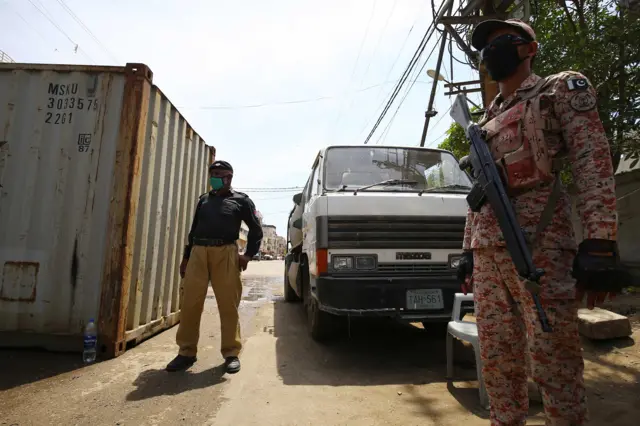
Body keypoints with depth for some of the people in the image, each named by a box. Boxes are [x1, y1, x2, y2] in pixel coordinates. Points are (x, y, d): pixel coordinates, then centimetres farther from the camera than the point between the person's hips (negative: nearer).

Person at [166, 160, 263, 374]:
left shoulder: (240, 200, 10)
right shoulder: (203, 200, 22)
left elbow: (256, 229, 10)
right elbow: (193, 229, 23)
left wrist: (248, 254, -1)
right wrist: (186, 256, 18)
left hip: (225, 254, -3)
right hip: (198, 253, 4)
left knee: (228, 305, -1)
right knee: (190, 304, 3)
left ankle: (231, 353, 10)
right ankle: (187, 352, 17)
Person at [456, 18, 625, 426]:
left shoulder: (563, 89, 9)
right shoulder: (487, 122, 24)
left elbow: (594, 163, -4)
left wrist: (599, 246, -16)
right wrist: (468, 252, 17)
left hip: (539, 245, -6)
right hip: (487, 251, 6)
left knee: (553, 362, -1)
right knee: (497, 360, 9)